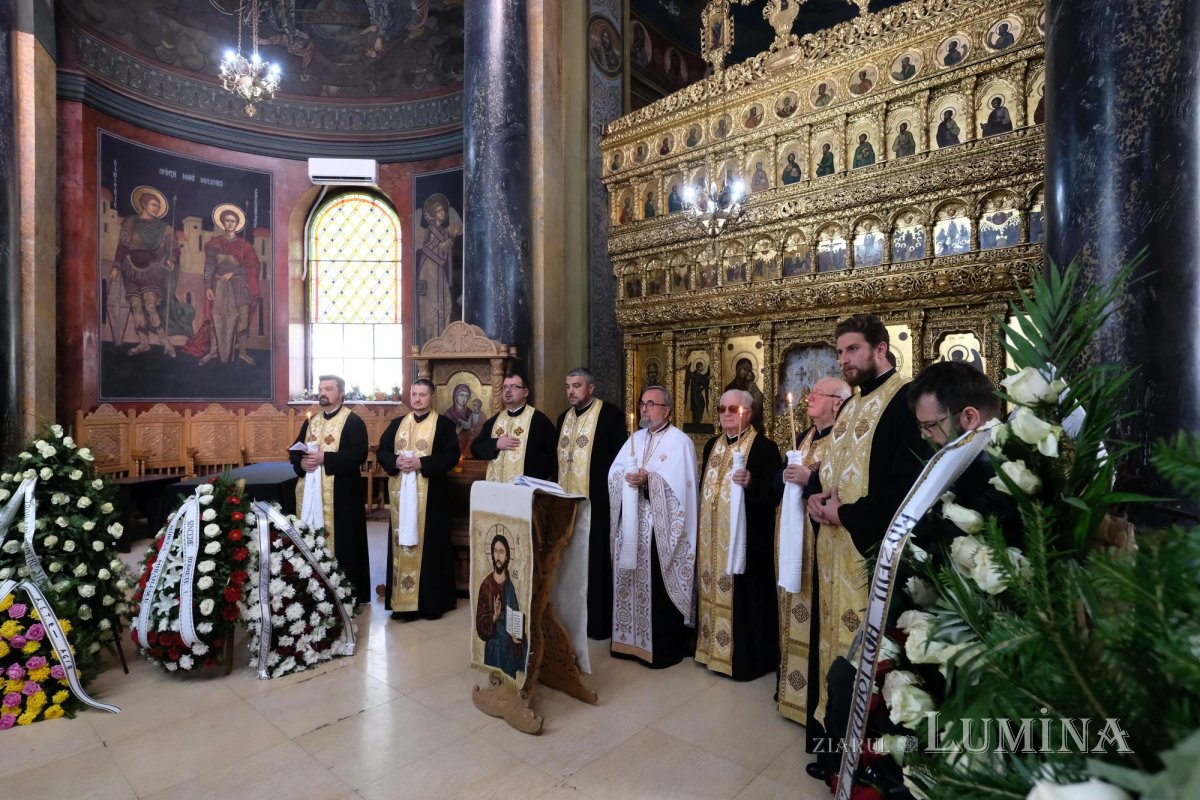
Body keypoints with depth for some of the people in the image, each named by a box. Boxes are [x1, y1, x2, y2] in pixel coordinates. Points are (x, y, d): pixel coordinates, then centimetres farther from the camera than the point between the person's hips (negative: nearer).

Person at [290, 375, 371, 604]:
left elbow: (359, 454, -17)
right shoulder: (310, 421, 15)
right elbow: (294, 450, 14)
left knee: (341, 542, 0)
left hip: (340, 495, -6)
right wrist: (302, 462, -9)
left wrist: (324, 458, -22)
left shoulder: (353, 421, -6)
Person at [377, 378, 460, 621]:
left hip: (431, 495, -4)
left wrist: (421, 463, -20)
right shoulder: (397, 424, 13)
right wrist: (396, 462, -13)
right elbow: (381, 451, 8)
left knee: (430, 544, 1)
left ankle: (431, 602, 10)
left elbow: (451, 456, -10)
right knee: (401, 543, 7)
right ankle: (402, 600, 17)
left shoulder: (444, 424, -1)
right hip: (400, 493, 4)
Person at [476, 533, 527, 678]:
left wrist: (516, 635, -16)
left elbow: (518, 618, 2)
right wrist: (494, 616, -24)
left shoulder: (511, 586, 0)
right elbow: (479, 622, -7)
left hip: (510, 647, 1)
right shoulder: (486, 585, -5)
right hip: (492, 648, -1)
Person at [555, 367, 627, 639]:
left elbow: (619, 458, -10)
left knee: (595, 561, 2)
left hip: (595, 502, -6)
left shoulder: (610, 414, -7)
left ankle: (598, 622, 15)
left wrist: (610, 493, -14)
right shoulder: (564, 417, 14)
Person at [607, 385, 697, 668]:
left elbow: (679, 484, -15)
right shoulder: (635, 439, 15)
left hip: (660, 528, -6)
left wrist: (648, 480, -22)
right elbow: (613, 473, 8)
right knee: (630, 583, 12)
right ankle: (630, 641, 26)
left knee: (658, 589, -1)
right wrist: (628, 478, -12)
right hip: (631, 523, 6)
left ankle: (663, 648, 14)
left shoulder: (680, 441, -5)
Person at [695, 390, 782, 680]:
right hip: (711, 537, 7)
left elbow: (775, 492, -14)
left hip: (745, 538, -7)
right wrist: (699, 527, 14)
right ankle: (712, 647, 30)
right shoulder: (712, 444, 12)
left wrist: (751, 483, -32)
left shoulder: (764, 446, -9)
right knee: (712, 590, 14)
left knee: (743, 596, 2)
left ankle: (746, 658, 16)